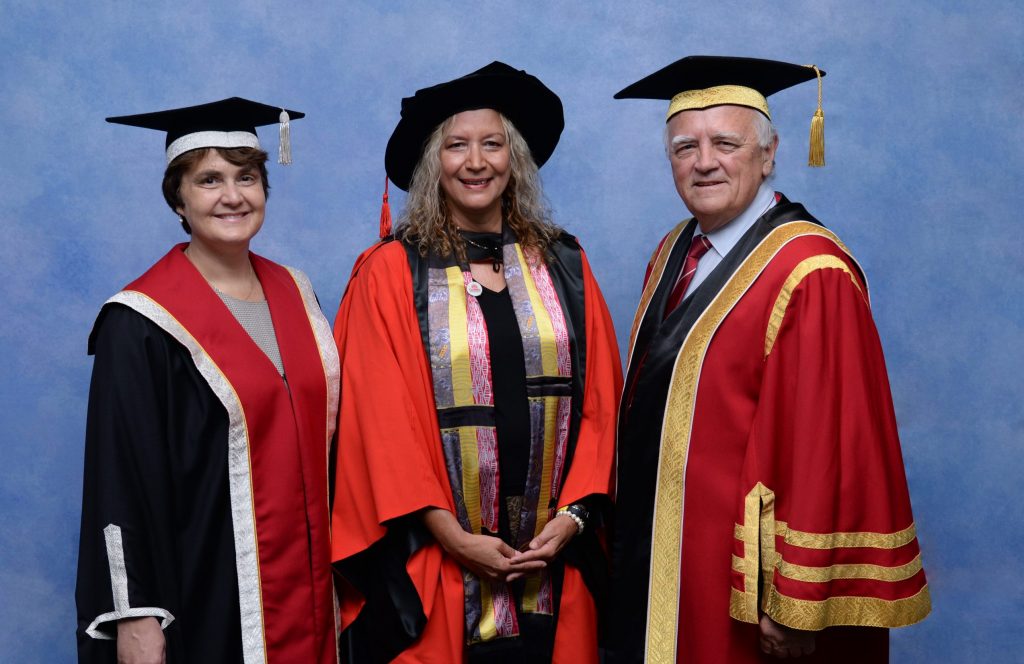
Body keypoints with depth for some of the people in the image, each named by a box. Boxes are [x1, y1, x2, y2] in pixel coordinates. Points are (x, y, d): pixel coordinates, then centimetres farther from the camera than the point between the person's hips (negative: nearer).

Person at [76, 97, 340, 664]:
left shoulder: (293, 295, 6)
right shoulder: (142, 323, -13)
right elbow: (121, 477, -14)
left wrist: (333, 558, 11)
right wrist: (137, 617, -16)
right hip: (207, 591, -6)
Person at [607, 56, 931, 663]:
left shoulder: (811, 275, -19)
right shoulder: (673, 256, 7)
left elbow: (831, 448, -20)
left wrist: (798, 609, -18)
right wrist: (631, 535, 13)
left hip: (743, 579, -7)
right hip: (658, 556, 8)